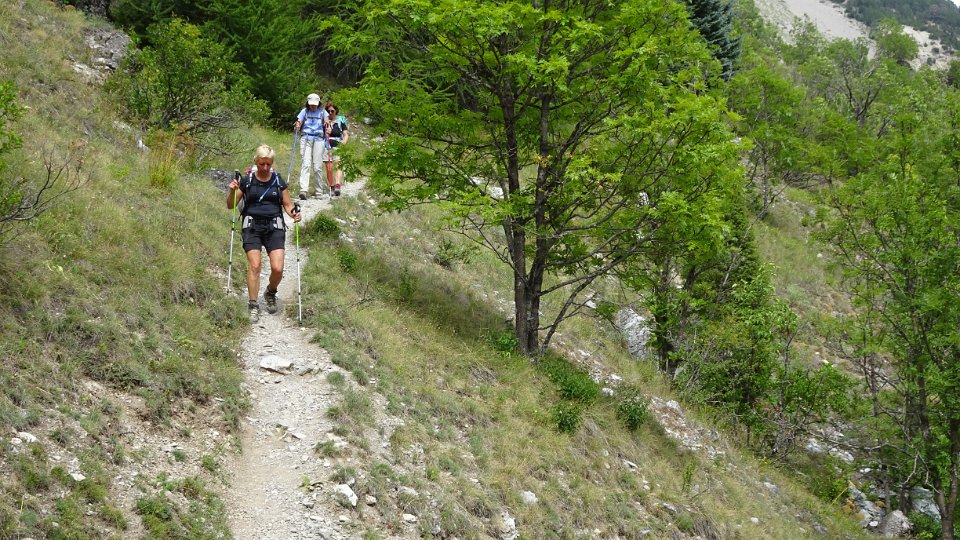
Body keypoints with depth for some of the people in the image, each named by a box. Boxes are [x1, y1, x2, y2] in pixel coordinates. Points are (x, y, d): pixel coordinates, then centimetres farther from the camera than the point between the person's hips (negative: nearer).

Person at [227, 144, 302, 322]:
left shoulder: (278, 180, 6)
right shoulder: (246, 181, 3)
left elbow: (287, 204, 13)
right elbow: (230, 205, 7)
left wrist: (293, 213, -9)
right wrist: (232, 191, -12)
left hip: (274, 227, 1)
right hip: (252, 226, -1)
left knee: (277, 268, -11)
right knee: (254, 265, -14)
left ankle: (270, 293, 21)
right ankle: (253, 306, -4)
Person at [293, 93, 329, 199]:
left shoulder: (322, 112, 12)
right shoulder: (304, 111, 12)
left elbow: (326, 121, -1)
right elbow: (299, 122, 4)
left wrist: (327, 123, -25)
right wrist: (297, 126, -19)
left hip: (318, 139, 0)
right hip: (306, 138, 0)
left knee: (317, 166, -2)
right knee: (305, 164, -13)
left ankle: (318, 190, 8)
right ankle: (304, 190, -23)